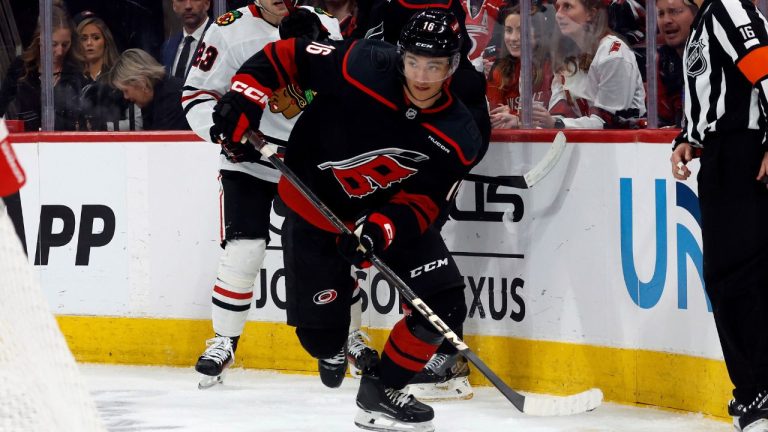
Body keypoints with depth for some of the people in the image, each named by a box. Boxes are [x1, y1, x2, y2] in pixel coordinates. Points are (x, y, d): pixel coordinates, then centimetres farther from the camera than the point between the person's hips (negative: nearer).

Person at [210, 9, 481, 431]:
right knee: (321, 337, -3)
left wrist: (379, 231, -34)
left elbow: (420, 204, -17)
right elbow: (284, 55, -15)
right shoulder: (361, 66, -26)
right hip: (314, 204, -3)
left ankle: (380, 392, 8)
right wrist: (245, 96, -26)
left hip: (392, 211, 3)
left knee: (444, 306, -13)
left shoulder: (459, 138, -18)